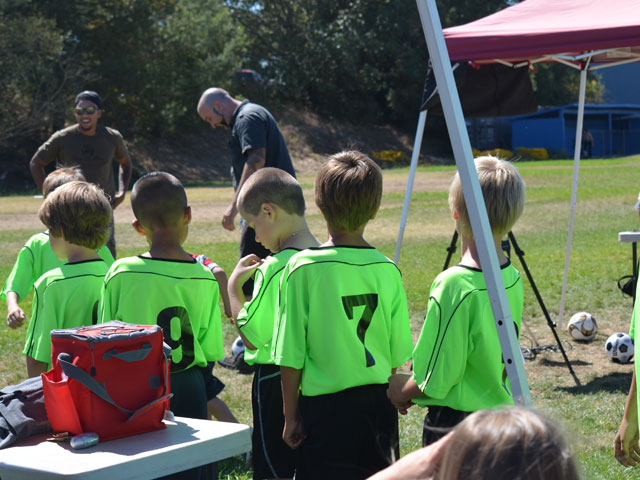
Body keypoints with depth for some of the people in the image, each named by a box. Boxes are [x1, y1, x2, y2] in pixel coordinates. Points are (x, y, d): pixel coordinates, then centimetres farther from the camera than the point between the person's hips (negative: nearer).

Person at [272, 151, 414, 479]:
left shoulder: (303, 269, -13)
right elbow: (397, 354, 4)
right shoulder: (387, 270, -3)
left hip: (326, 408, -3)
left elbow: (291, 357, -9)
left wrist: (291, 416, 2)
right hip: (378, 406, 4)